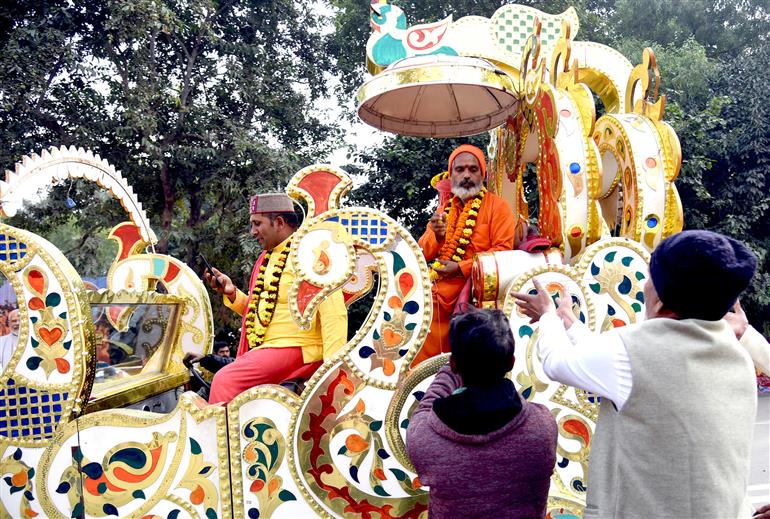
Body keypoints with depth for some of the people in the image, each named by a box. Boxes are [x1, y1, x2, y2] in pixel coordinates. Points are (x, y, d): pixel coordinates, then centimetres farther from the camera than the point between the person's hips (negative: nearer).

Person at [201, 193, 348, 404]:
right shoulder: (267, 258, 19)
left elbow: (334, 314, -17)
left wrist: (333, 366, -23)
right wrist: (232, 293, 10)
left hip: (295, 349, -9)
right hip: (264, 350, 10)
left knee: (225, 380, -22)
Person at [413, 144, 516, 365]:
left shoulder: (497, 206, 0)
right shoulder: (444, 210, 16)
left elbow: (504, 250, -12)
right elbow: (423, 254, 14)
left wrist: (461, 268, -16)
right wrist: (436, 236, -7)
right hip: (440, 299, 5)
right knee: (423, 368, 7)